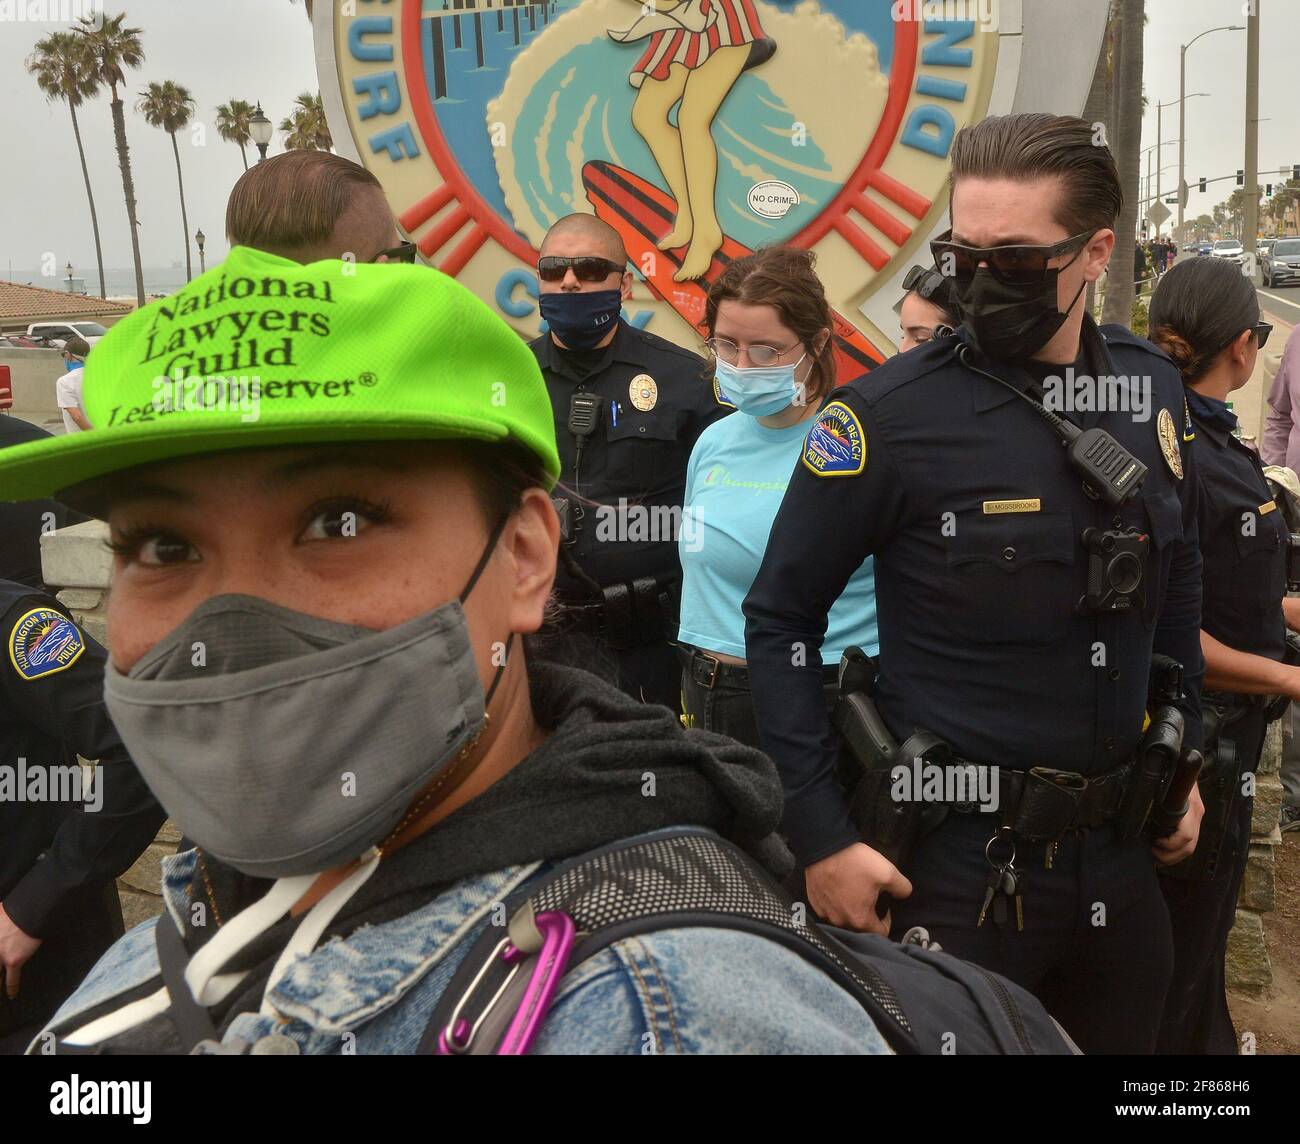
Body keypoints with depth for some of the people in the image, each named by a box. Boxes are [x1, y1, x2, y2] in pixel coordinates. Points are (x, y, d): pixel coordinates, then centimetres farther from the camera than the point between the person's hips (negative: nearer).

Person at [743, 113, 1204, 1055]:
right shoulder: (891, 415, -17)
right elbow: (780, 620, -11)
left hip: (1124, 850, 6)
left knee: (1129, 1031, 23)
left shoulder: (1153, 387, 0)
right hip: (958, 862, -5)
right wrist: (822, 836, -12)